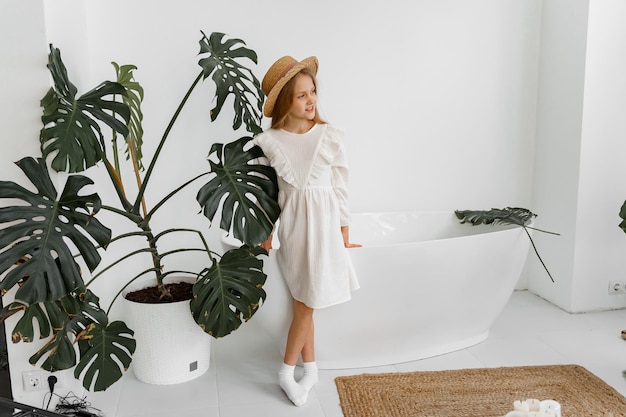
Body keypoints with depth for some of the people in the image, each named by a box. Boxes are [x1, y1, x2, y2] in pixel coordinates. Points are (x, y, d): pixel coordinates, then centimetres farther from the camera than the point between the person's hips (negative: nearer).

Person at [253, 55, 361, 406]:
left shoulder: (331, 137, -7)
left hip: (323, 224, -1)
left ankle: (288, 370, 21)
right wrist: (265, 233, 7)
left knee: (306, 302, 4)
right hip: (291, 225, 1)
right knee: (304, 302, 10)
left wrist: (344, 233, 2)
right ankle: (310, 369, 25)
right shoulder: (268, 142, -5)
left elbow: (340, 187, -1)